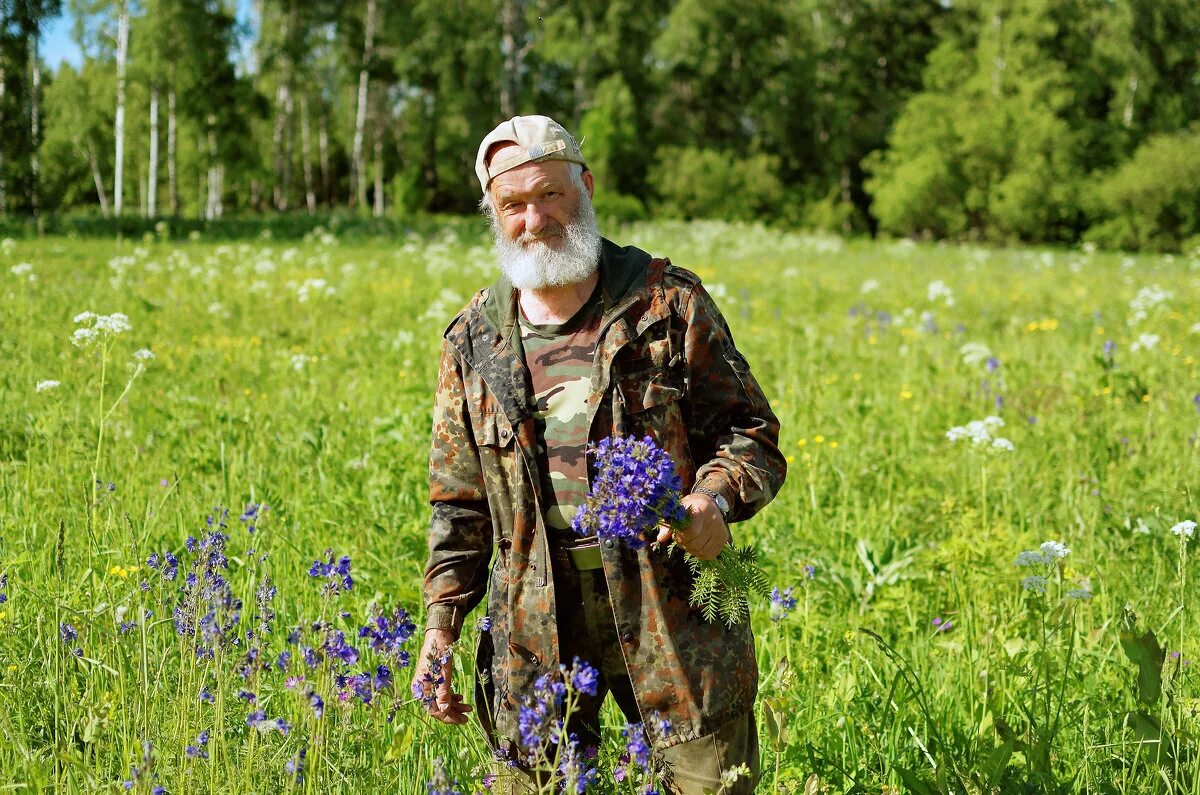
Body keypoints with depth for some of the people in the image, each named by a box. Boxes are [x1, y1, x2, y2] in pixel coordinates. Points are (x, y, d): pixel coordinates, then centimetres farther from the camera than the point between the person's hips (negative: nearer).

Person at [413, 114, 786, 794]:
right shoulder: (473, 340, 9)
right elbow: (460, 505, 14)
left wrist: (717, 497, -17)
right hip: (538, 623, 2)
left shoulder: (668, 302, 1)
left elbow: (750, 430, 4)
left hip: (672, 603, -2)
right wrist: (441, 624, 6)